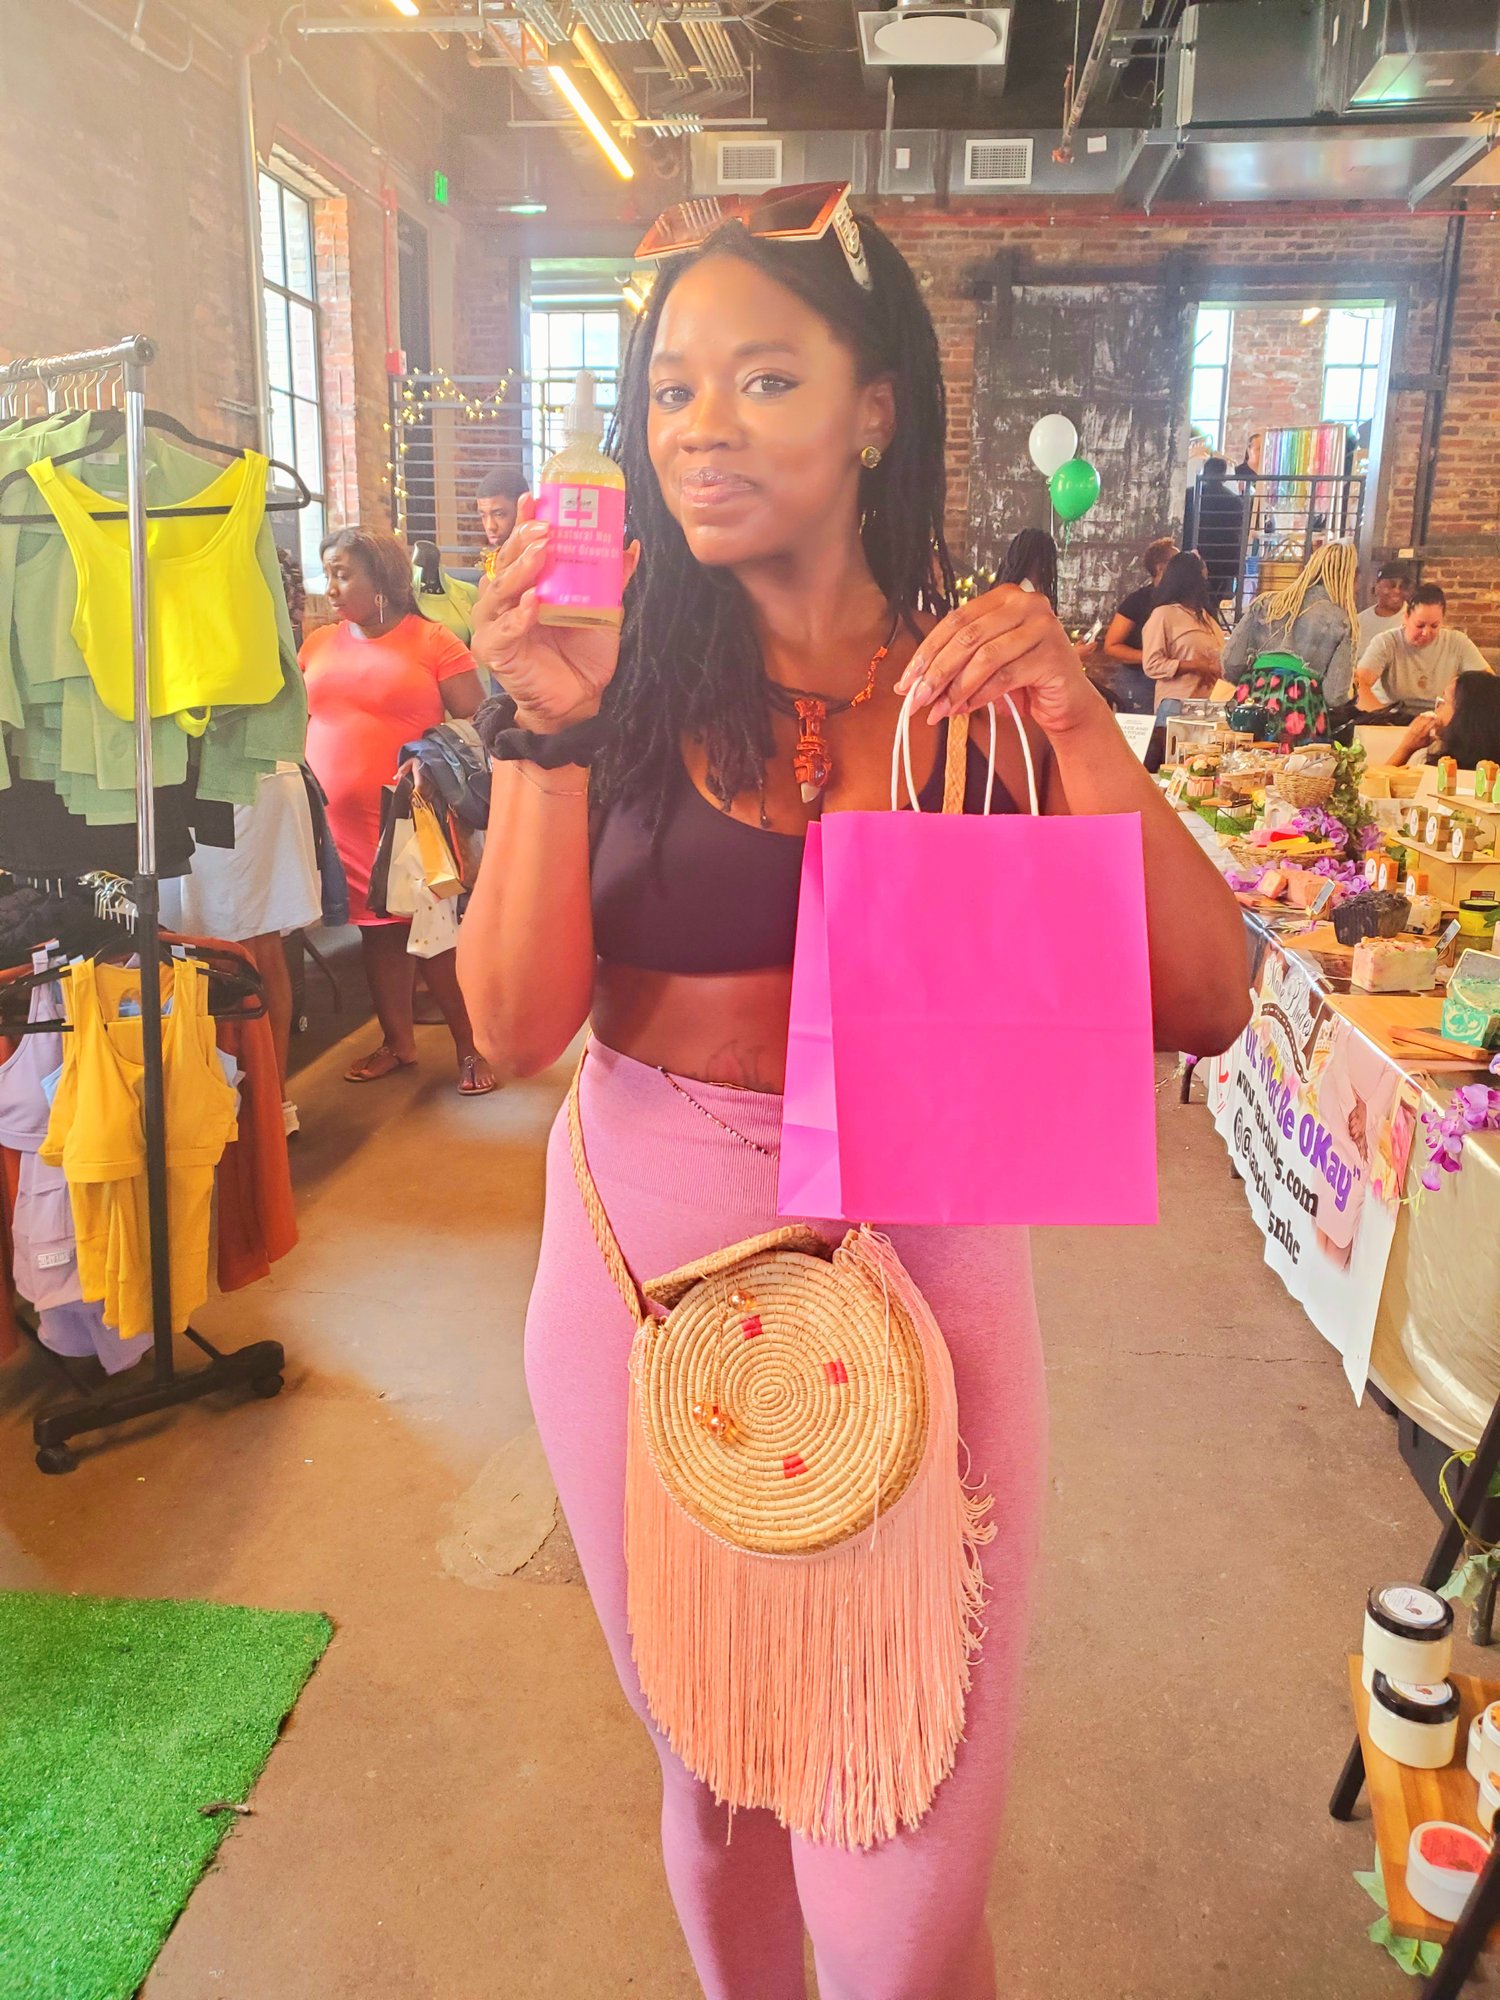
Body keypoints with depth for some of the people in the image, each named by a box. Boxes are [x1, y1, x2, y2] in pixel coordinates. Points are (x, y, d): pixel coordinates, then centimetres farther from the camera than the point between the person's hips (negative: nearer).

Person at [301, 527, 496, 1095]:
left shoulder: (433, 642, -3)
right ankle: (398, 1042, 26)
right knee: (377, 931, 13)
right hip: (342, 824, 5)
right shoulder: (319, 643, 12)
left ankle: (469, 1047, 11)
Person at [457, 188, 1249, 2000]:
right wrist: (556, 737, -19)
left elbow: (1202, 1007, -9)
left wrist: (1074, 722, -20)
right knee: (712, 1769, 21)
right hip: (647, 1265, 1)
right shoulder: (615, 679, -1)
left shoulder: (978, 683, -1)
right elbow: (516, 1030, -9)